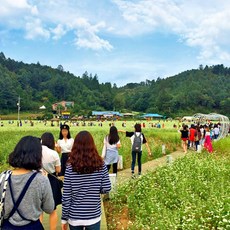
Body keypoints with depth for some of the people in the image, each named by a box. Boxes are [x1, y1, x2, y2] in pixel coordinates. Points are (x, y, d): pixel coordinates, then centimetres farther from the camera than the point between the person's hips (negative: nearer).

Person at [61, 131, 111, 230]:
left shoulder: (71, 166, -11)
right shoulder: (100, 165, -10)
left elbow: (66, 195, -9)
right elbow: (106, 189, -8)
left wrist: (64, 218, 1)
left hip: (74, 216, 0)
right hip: (93, 216, 0)